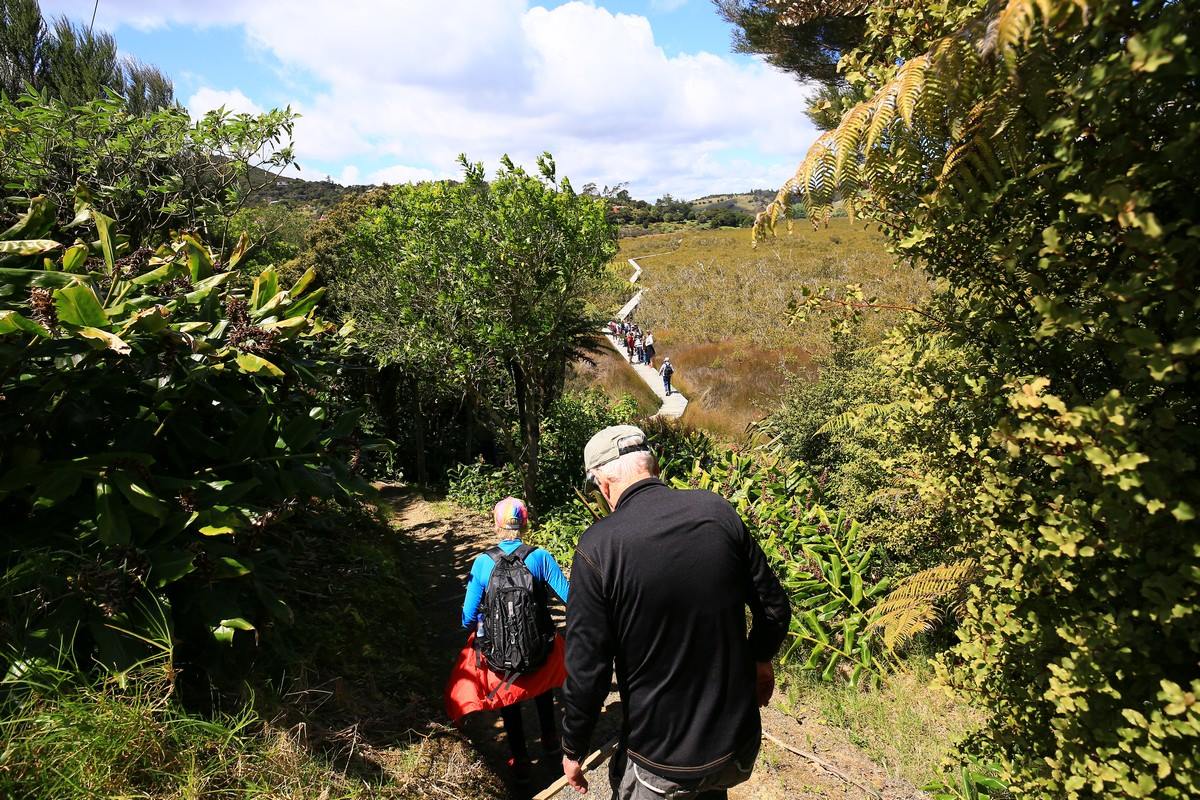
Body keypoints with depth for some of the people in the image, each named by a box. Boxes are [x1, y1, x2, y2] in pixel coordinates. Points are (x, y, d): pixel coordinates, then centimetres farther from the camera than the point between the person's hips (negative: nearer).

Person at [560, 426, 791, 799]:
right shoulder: (717, 510, -10)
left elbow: (586, 672, -17)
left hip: (661, 766, -3)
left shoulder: (598, 547, -21)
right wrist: (761, 659, 19)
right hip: (740, 743, 4)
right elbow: (774, 609, -1)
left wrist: (573, 751, 1)